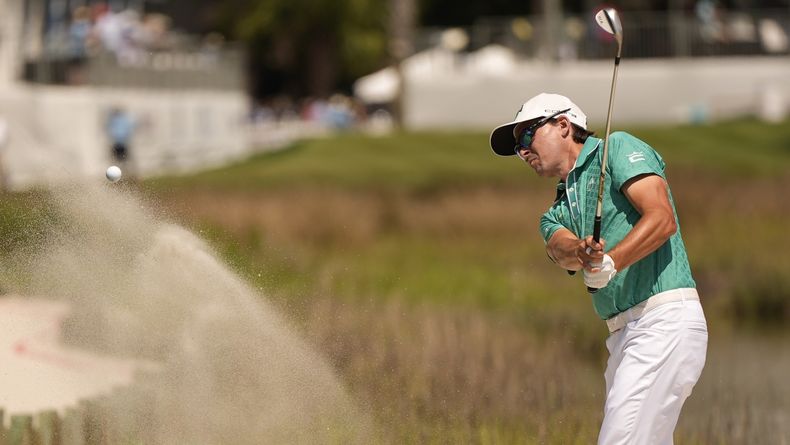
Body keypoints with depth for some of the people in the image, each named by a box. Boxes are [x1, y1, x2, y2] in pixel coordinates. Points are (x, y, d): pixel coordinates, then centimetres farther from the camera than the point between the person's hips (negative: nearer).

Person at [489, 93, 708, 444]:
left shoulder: (618, 148, 4)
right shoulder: (557, 213, 24)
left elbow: (662, 219, -11)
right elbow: (561, 247, -1)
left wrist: (610, 262, -26)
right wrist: (583, 254, -25)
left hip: (664, 320, -8)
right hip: (623, 336, 8)